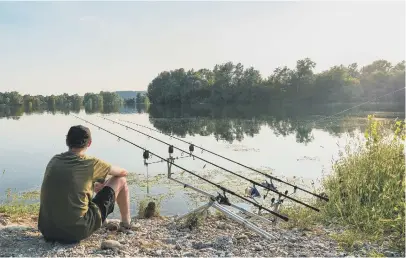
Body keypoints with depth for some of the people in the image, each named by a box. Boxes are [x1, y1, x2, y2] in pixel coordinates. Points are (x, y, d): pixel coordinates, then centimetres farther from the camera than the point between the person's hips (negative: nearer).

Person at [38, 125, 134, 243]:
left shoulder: (54, 160, 4)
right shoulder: (90, 163, -10)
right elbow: (123, 172, 6)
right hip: (78, 231, -6)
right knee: (120, 180, 7)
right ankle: (126, 223, 29)